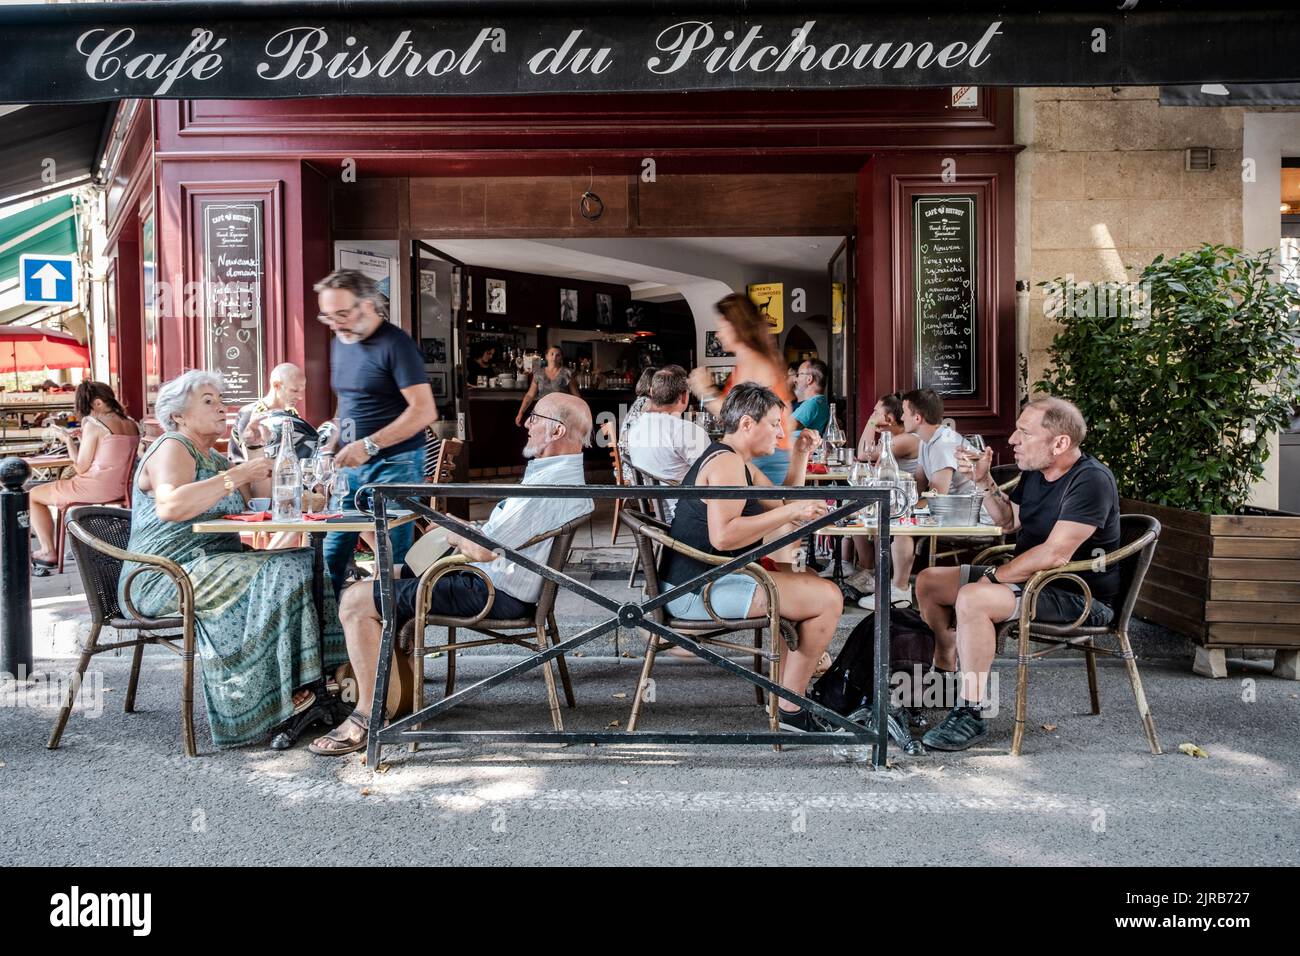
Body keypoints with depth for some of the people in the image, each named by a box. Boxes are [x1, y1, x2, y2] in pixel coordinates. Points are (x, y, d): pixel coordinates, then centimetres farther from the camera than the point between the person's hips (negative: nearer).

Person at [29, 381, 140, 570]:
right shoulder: (132, 425, 6)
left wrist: (68, 439, 1)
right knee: (64, 487, 36)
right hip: (121, 490, 8)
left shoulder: (93, 425, -14)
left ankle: (48, 552, 12)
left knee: (33, 496, 13)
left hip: (96, 489, -8)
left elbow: (81, 468, -11)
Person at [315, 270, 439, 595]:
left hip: (394, 464, -7)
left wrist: (370, 445, -22)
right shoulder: (340, 342, 12)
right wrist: (332, 444, 9)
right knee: (330, 555, 6)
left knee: (393, 561, -1)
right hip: (351, 465, 7)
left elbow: (425, 411, -19)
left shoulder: (395, 344, -12)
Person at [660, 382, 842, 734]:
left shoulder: (739, 463, 17)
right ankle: (790, 707, -4)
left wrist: (800, 455, 14)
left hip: (701, 580, 12)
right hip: (698, 589, -12)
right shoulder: (726, 462, -17)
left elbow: (782, 502, 24)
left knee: (808, 581, 27)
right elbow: (723, 535, -30)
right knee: (828, 597, -15)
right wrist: (791, 512, -26)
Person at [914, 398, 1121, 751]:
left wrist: (994, 576, -18)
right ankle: (946, 671, 22)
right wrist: (984, 482, 6)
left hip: (1079, 596, -10)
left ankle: (970, 714, -24)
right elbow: (1009, 521, 23)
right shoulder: (1034, 472, 7)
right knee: (928, 582, 6)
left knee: (973, 600, -34)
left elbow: (1055, 555, -28)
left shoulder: (1091, 480, -22)